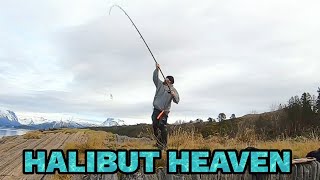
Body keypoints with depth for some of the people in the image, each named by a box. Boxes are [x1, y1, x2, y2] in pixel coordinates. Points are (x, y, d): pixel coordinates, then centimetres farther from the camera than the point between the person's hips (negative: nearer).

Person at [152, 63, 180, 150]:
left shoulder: (173, 90, 0)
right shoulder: (160, 84, 10)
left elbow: (177, 101, -7)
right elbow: (155, 77, -3)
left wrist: (174, 95, -27)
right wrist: (157, 69, -17)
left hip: (164, 111, -4)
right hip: (156, 109, 4)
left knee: (162, 126, -12)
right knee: (155, 125, 6)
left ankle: (163, 144, -2)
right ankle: (159, 142, 21)